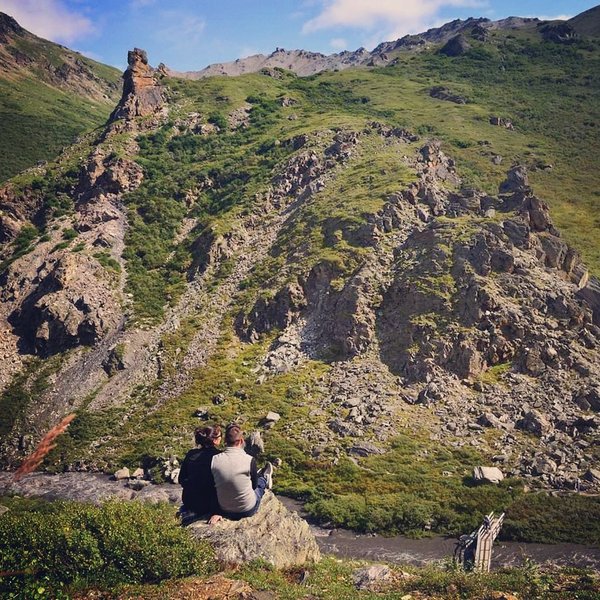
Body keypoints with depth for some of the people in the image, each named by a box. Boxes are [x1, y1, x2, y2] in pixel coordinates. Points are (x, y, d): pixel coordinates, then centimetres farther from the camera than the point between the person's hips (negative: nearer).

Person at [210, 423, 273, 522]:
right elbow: (254, 485, -7)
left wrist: (216, 513, 4)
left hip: (224, 510, 4)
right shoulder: (249, 460, -24)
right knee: (261, 481, 26)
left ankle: (264, 478, 60)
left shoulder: (214, 460, -15)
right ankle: (264, 478, 58)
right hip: (248, 511, -4)